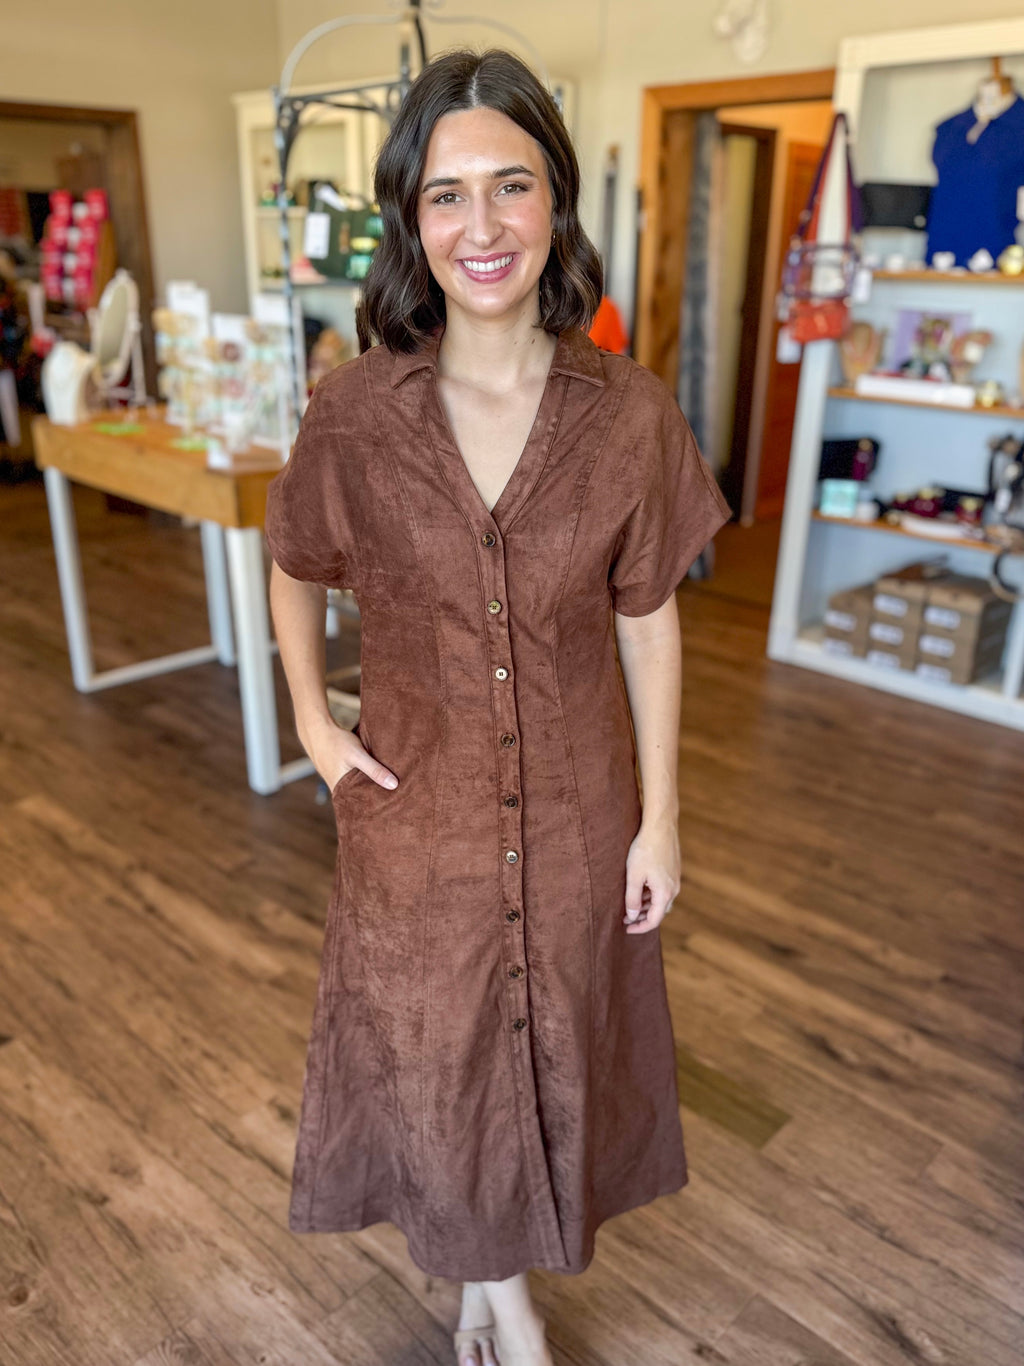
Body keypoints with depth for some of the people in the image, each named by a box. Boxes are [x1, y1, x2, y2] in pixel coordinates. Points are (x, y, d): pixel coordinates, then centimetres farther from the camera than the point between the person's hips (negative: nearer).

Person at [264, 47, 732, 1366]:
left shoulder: (629, 412, -11)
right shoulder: (353, 413, -12)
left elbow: (649, 617, -4)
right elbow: (293, 568, 6)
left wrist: (660, 816, -3)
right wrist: (311, 722, -1)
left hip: (575, 803, 1)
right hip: (417, 803, 0)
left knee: (550, 1036, 19)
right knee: (434, 1046, 15)